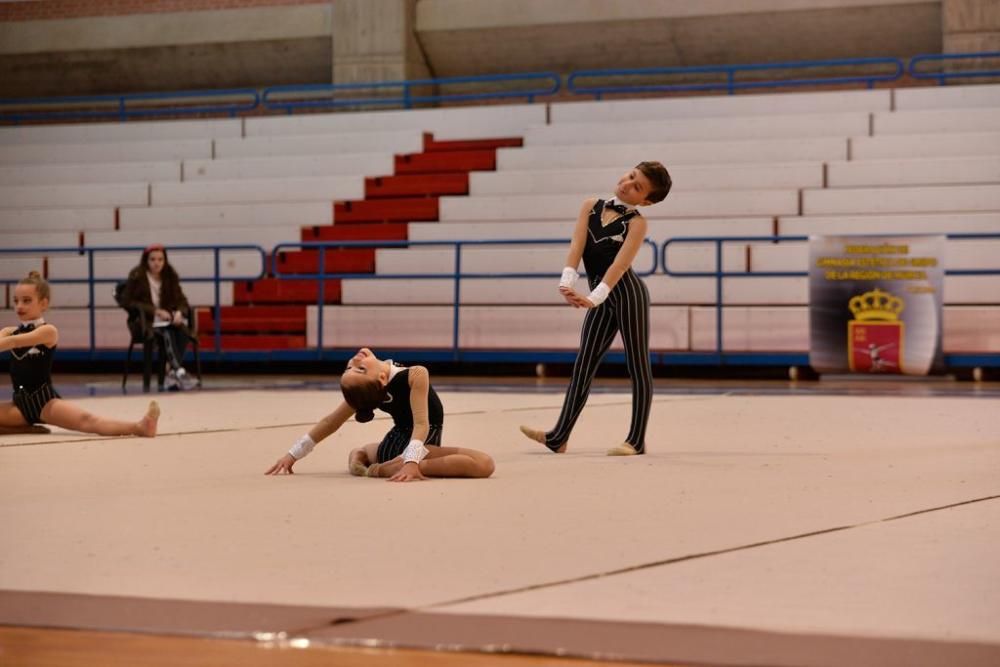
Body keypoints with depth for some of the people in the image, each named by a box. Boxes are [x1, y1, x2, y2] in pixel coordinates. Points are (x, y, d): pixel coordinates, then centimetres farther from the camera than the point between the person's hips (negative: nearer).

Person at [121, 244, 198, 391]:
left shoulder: (170, 277, 10)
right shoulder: (137, 277, -3)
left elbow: (181, 300, 8)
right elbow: (128, 302, -8)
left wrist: (179, 313, -18)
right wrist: (155, 311, -18)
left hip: (167, 320, 4)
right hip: (143, 322, -4)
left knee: (183, 329, -31)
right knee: (167, 332, -37)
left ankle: (171, 373, -38)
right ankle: (179, 372, -52)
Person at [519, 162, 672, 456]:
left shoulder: (636, 223, -4)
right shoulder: (591, 206, 9)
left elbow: (620, 263, -17)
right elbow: (577, 245, -3)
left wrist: (595, 296, -30)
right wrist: (567, 281, -20)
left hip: (627, 292, -5)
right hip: (602, 299, 6)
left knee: (638, 366, 1)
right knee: (583, 365, 6)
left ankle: (636, 440, 5)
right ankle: (559, 437, 8)